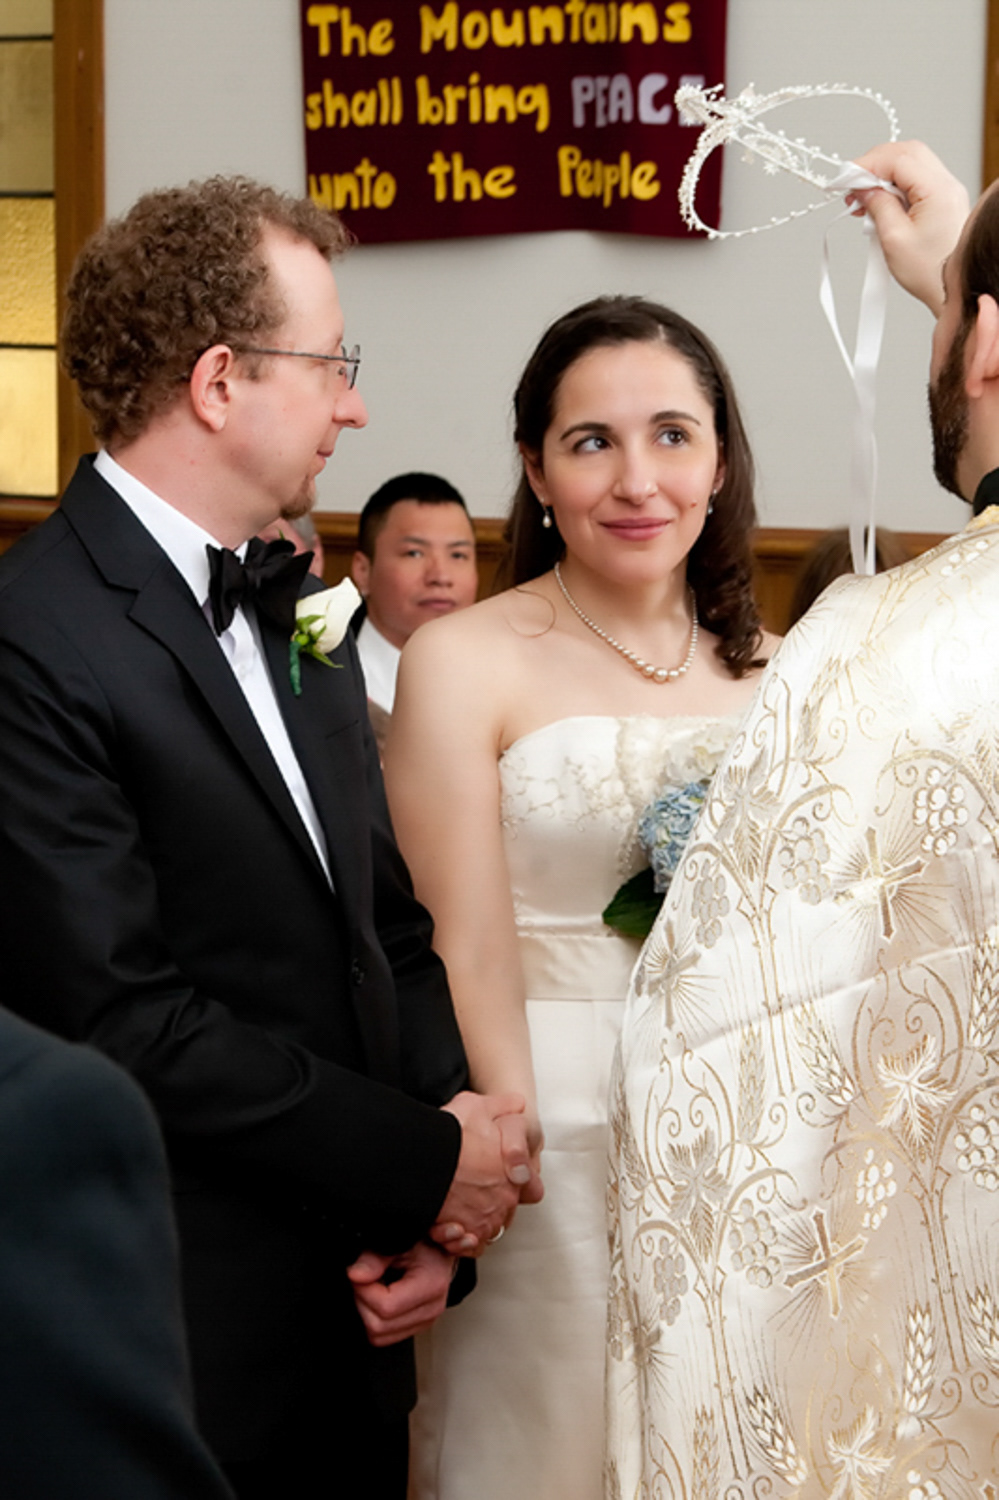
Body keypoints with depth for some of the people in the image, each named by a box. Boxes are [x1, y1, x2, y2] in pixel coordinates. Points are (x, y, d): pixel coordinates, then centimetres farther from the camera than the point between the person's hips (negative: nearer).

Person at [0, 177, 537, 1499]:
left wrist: (434, 1205, -4)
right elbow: (124, 1018, -21)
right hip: (188, 1351, -7)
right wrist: (426, 1162, -14)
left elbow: (387, 921, 9)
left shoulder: (297, 608, 9)